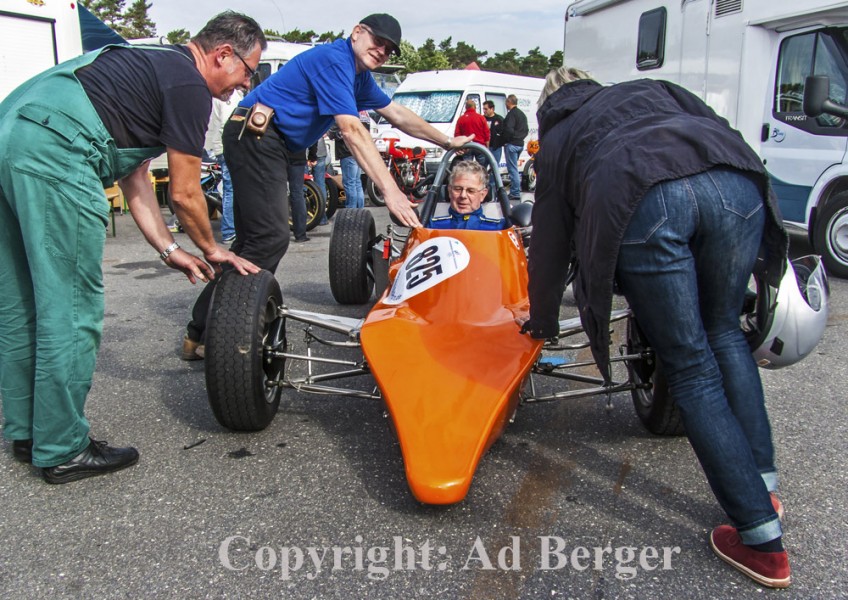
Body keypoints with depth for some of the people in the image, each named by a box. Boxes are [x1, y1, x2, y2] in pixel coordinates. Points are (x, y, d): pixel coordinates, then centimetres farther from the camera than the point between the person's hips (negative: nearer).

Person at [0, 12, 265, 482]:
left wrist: (170, 250, 24)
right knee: (72, 310, -2)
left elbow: (134, 178, 26)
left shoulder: (154, 64, 27)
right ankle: (62, 451, 8)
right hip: (55, 149, -11)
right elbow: (184, 195, 2)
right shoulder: (188, 85, -2)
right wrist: (212, 250, 18)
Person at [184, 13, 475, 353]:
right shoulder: (334, 60, -13)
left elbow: (398, 115, 27)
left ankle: (206, 327, 10)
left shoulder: (359, 75, 17)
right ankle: (204, 333, -15)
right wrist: (389, 191, -28)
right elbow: (352, 131, -23)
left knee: (254, 239, 7)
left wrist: (448, 142, 31)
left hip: (267, 142, 10)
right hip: (255, 136, -10)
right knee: (270, 238, -18)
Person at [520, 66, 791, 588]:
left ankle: (761, 538, 12)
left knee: (692, 371, 9)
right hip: (735, 184, 3)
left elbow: (549, 246, 36)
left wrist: (542, 322, 49)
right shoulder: (653, 88, 40)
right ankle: (763, 483, 26)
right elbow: (726, 133, 25)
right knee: (725, 334, 25)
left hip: (638, 209, -3)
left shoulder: (557, 140, 35)